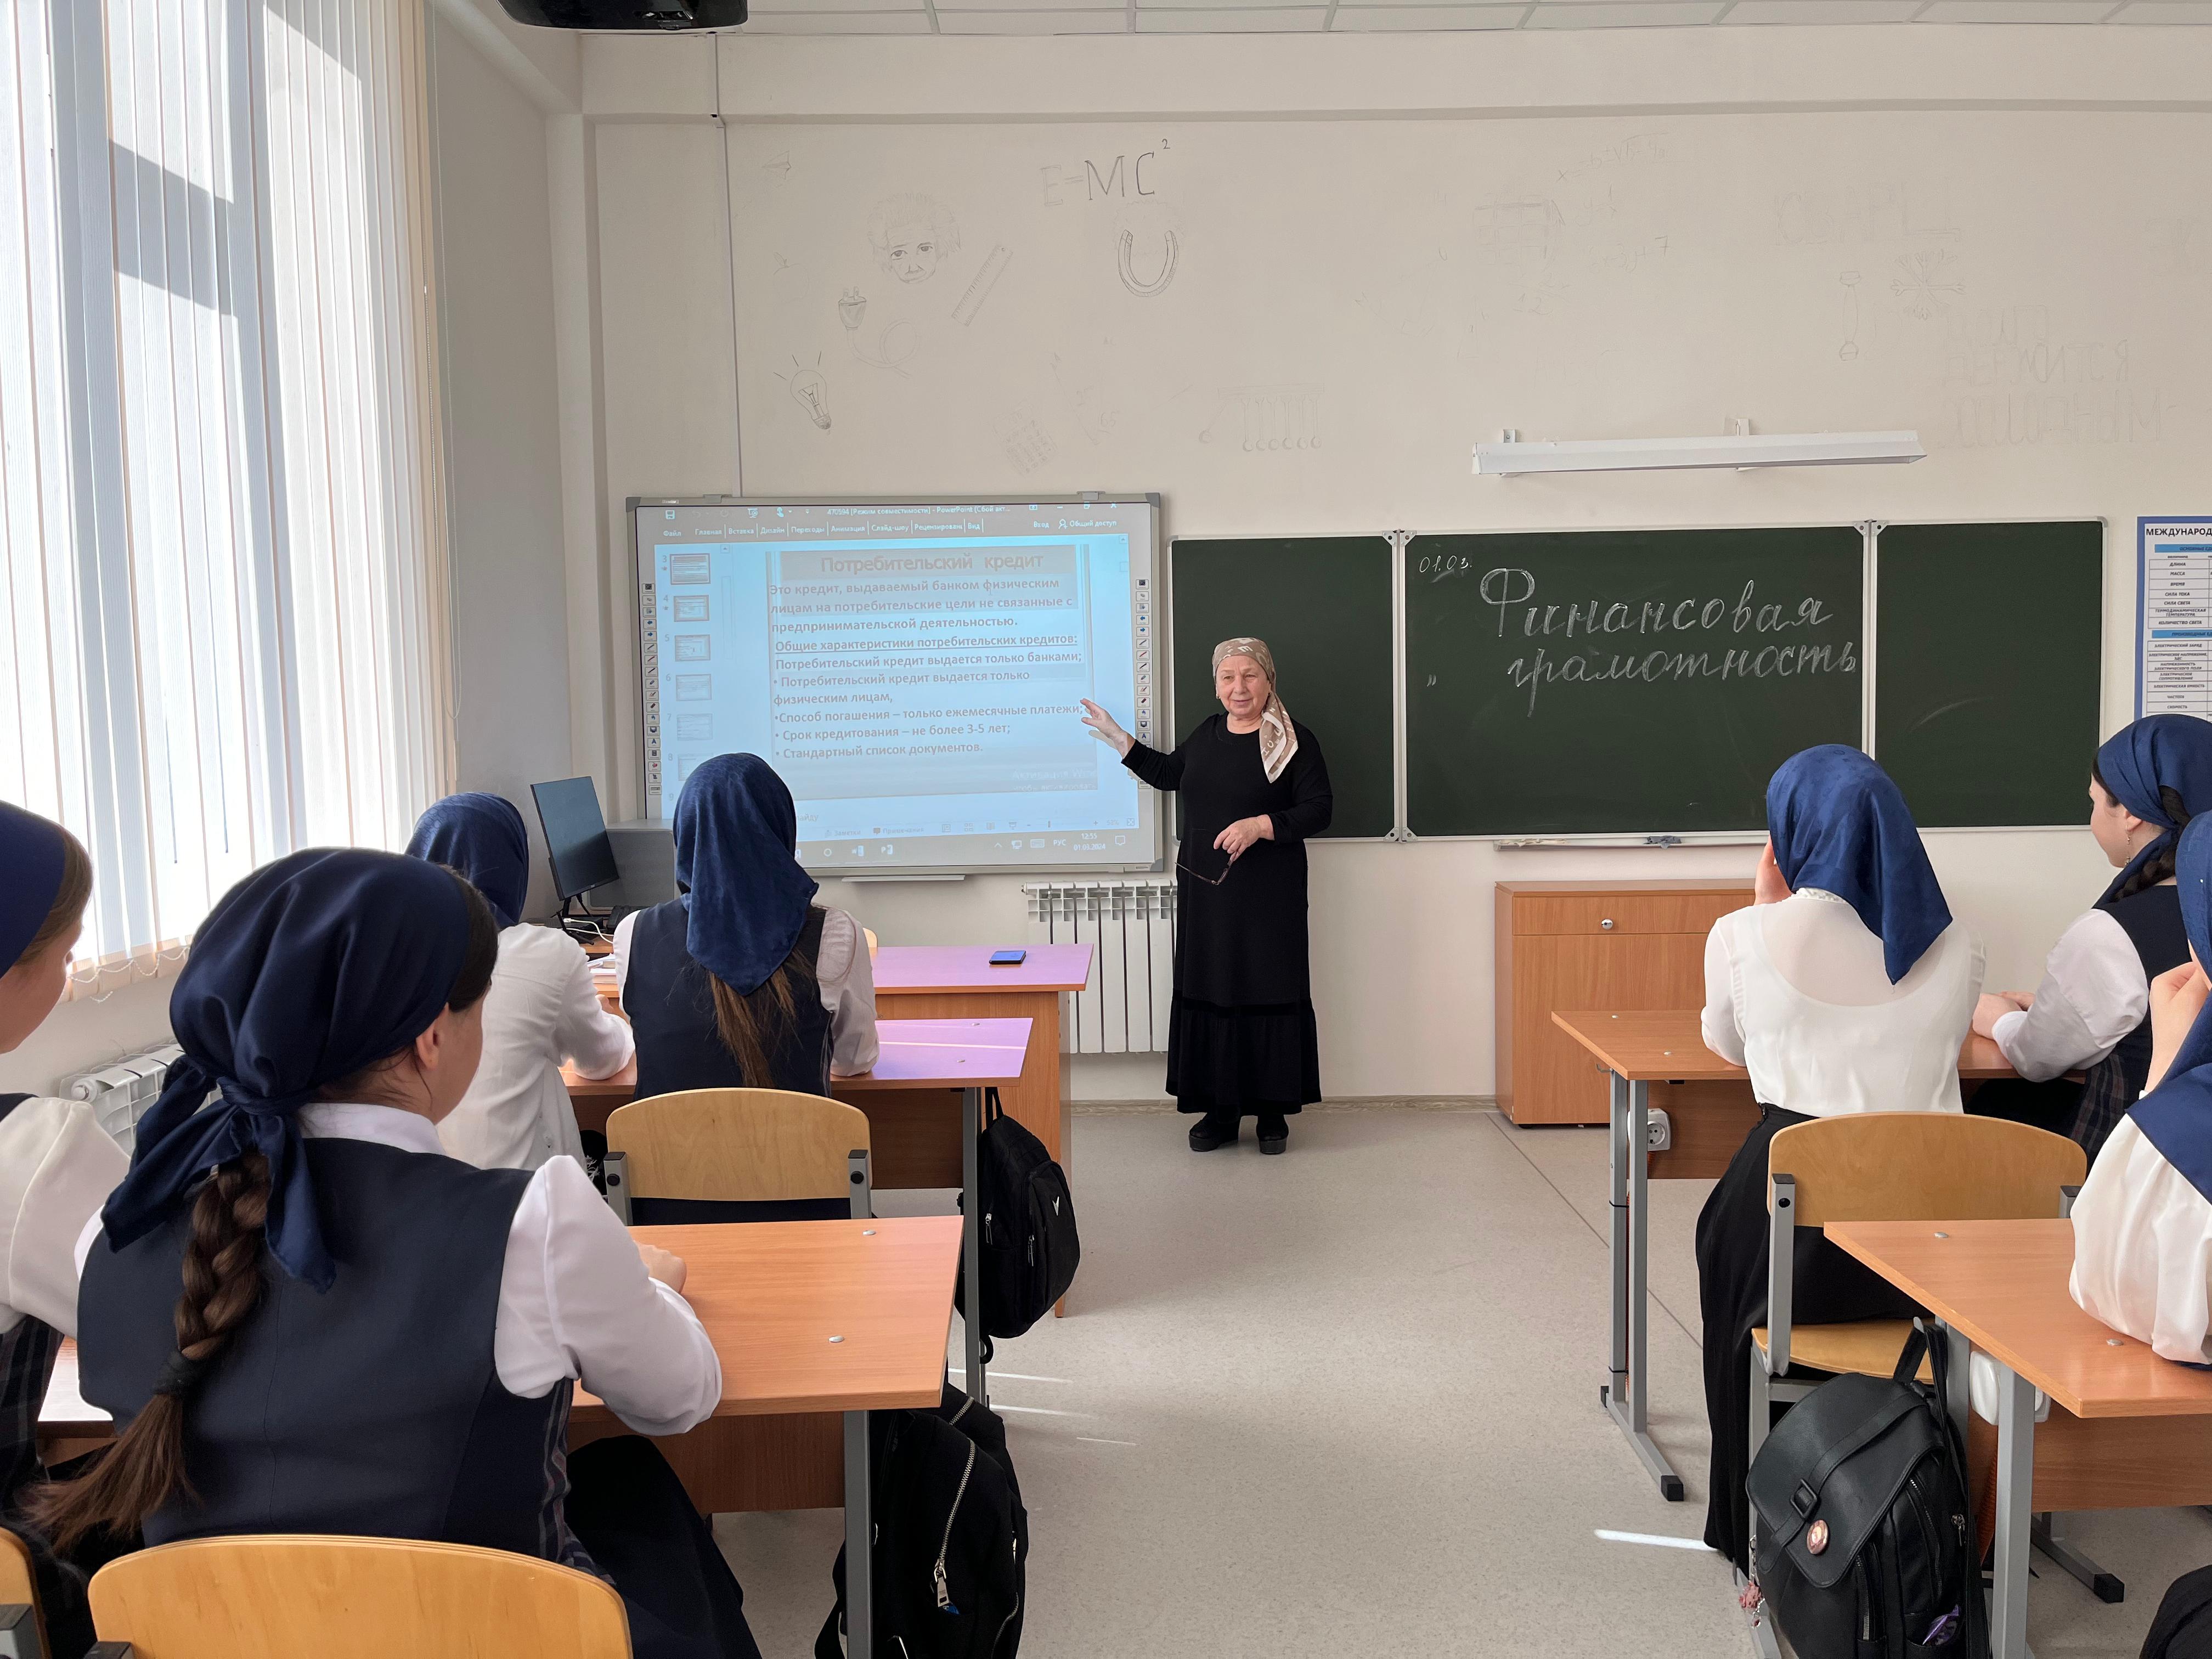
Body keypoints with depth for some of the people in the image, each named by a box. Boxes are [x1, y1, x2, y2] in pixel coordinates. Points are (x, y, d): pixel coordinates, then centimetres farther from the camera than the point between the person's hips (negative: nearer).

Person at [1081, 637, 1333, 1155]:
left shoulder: (1294, 741, -6)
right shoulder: (1208, 733, 12)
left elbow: (1318, 810, -11)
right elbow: (1169, 774, 28)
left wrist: (1260, 826, -23)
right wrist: (1118, 739, 24)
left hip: (1268, 897, -5)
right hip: (1204, 892, 5)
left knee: (1269, 993, 0)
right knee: (1208, 993, 7)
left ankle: (1273, 1111, 13)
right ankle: (1220, 1111, 17)